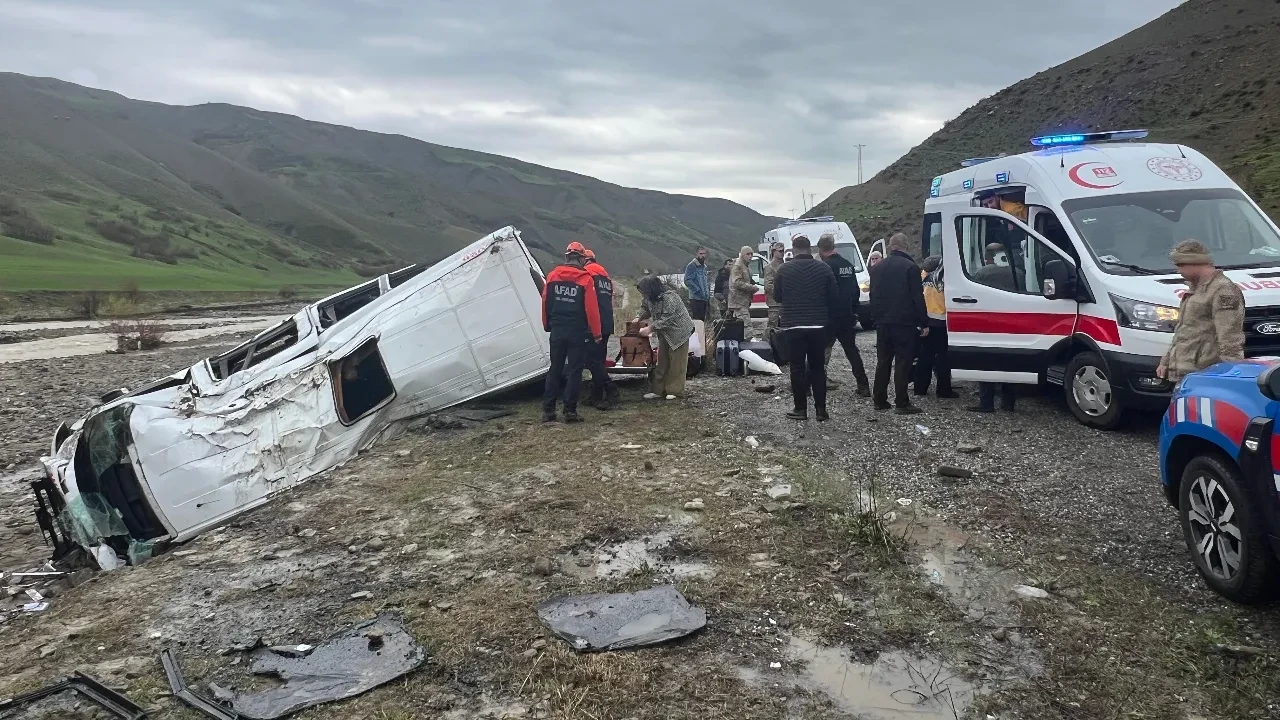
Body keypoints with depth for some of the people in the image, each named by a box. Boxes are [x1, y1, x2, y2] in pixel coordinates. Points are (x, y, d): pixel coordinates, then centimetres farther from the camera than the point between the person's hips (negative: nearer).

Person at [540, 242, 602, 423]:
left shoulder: (552, 276, 2)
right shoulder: (585, 279, -10)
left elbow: (545, 303, 7)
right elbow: (592, 308, -13)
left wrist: (548, 326, 19)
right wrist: (596, 333, -5)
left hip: (557, 331, 4)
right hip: (578, 333, -4)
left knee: (555, 370, 12)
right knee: (574, 371, 2)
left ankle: (548, 410, 11)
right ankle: (570, 411, 1)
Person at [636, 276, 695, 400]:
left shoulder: (668, 297, -28)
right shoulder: (649, 297, -2)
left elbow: (667, 319, -31)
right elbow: (645, 308, 14)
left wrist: (651, 327, -31)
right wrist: (638, 318, -5)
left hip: (678, 331, -8)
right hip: (665, 333, 9)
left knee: (677, 363, -3)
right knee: (662, 362, 9)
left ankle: (675, 391, 3)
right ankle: (658, 390, 13)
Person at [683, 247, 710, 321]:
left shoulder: (704, 266, 20)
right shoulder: (692, 265, -7)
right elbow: (687, 280, -16)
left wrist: (707, 292, 14)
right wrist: (698, 291, -18)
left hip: (704, 298, 8)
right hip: (696, 298, -8)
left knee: (702, 319, 9)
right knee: (697, 320, -11)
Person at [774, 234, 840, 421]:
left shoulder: (784, 269, -5)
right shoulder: (823, 268, -2)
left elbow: (777, 296, 5)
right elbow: (834, 296, 1)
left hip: (793, 325, -1)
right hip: (818, 325, 2)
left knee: (797, 367, 5)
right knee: (818, 367, 9)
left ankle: (800, 409, 6)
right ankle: (821, 410, 9)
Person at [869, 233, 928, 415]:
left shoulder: (877, 268, 10)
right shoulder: (911, 267, -10)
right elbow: (918, 297, -11)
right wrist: (924, 323, -6)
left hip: (883, 322, 6)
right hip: (904, 323, -5)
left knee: (883, 362, 12)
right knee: (902, 362, -4)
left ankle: (879, 400, 15)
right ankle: (902, 403, -5)